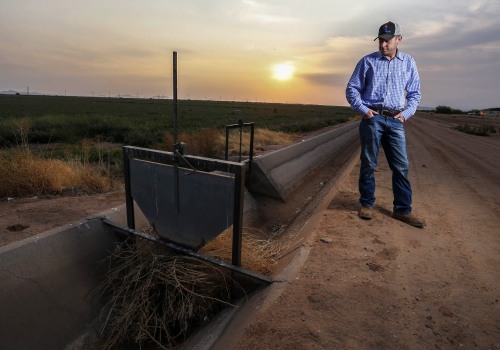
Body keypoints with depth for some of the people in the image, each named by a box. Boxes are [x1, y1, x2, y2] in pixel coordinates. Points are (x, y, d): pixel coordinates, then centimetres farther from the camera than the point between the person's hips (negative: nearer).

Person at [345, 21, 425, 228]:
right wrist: (363, 110, -6)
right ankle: (366, 204, 14)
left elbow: (415, 93, 17)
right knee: (368, 163, 1)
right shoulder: (367, 61, 6)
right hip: (372, 118, -2)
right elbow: (352, 89, 6)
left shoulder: (408, 63, 12)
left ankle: (402, 209, 10)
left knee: (401, 166, 1)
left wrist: (406, 113, 2)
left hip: (396, 120, 2)